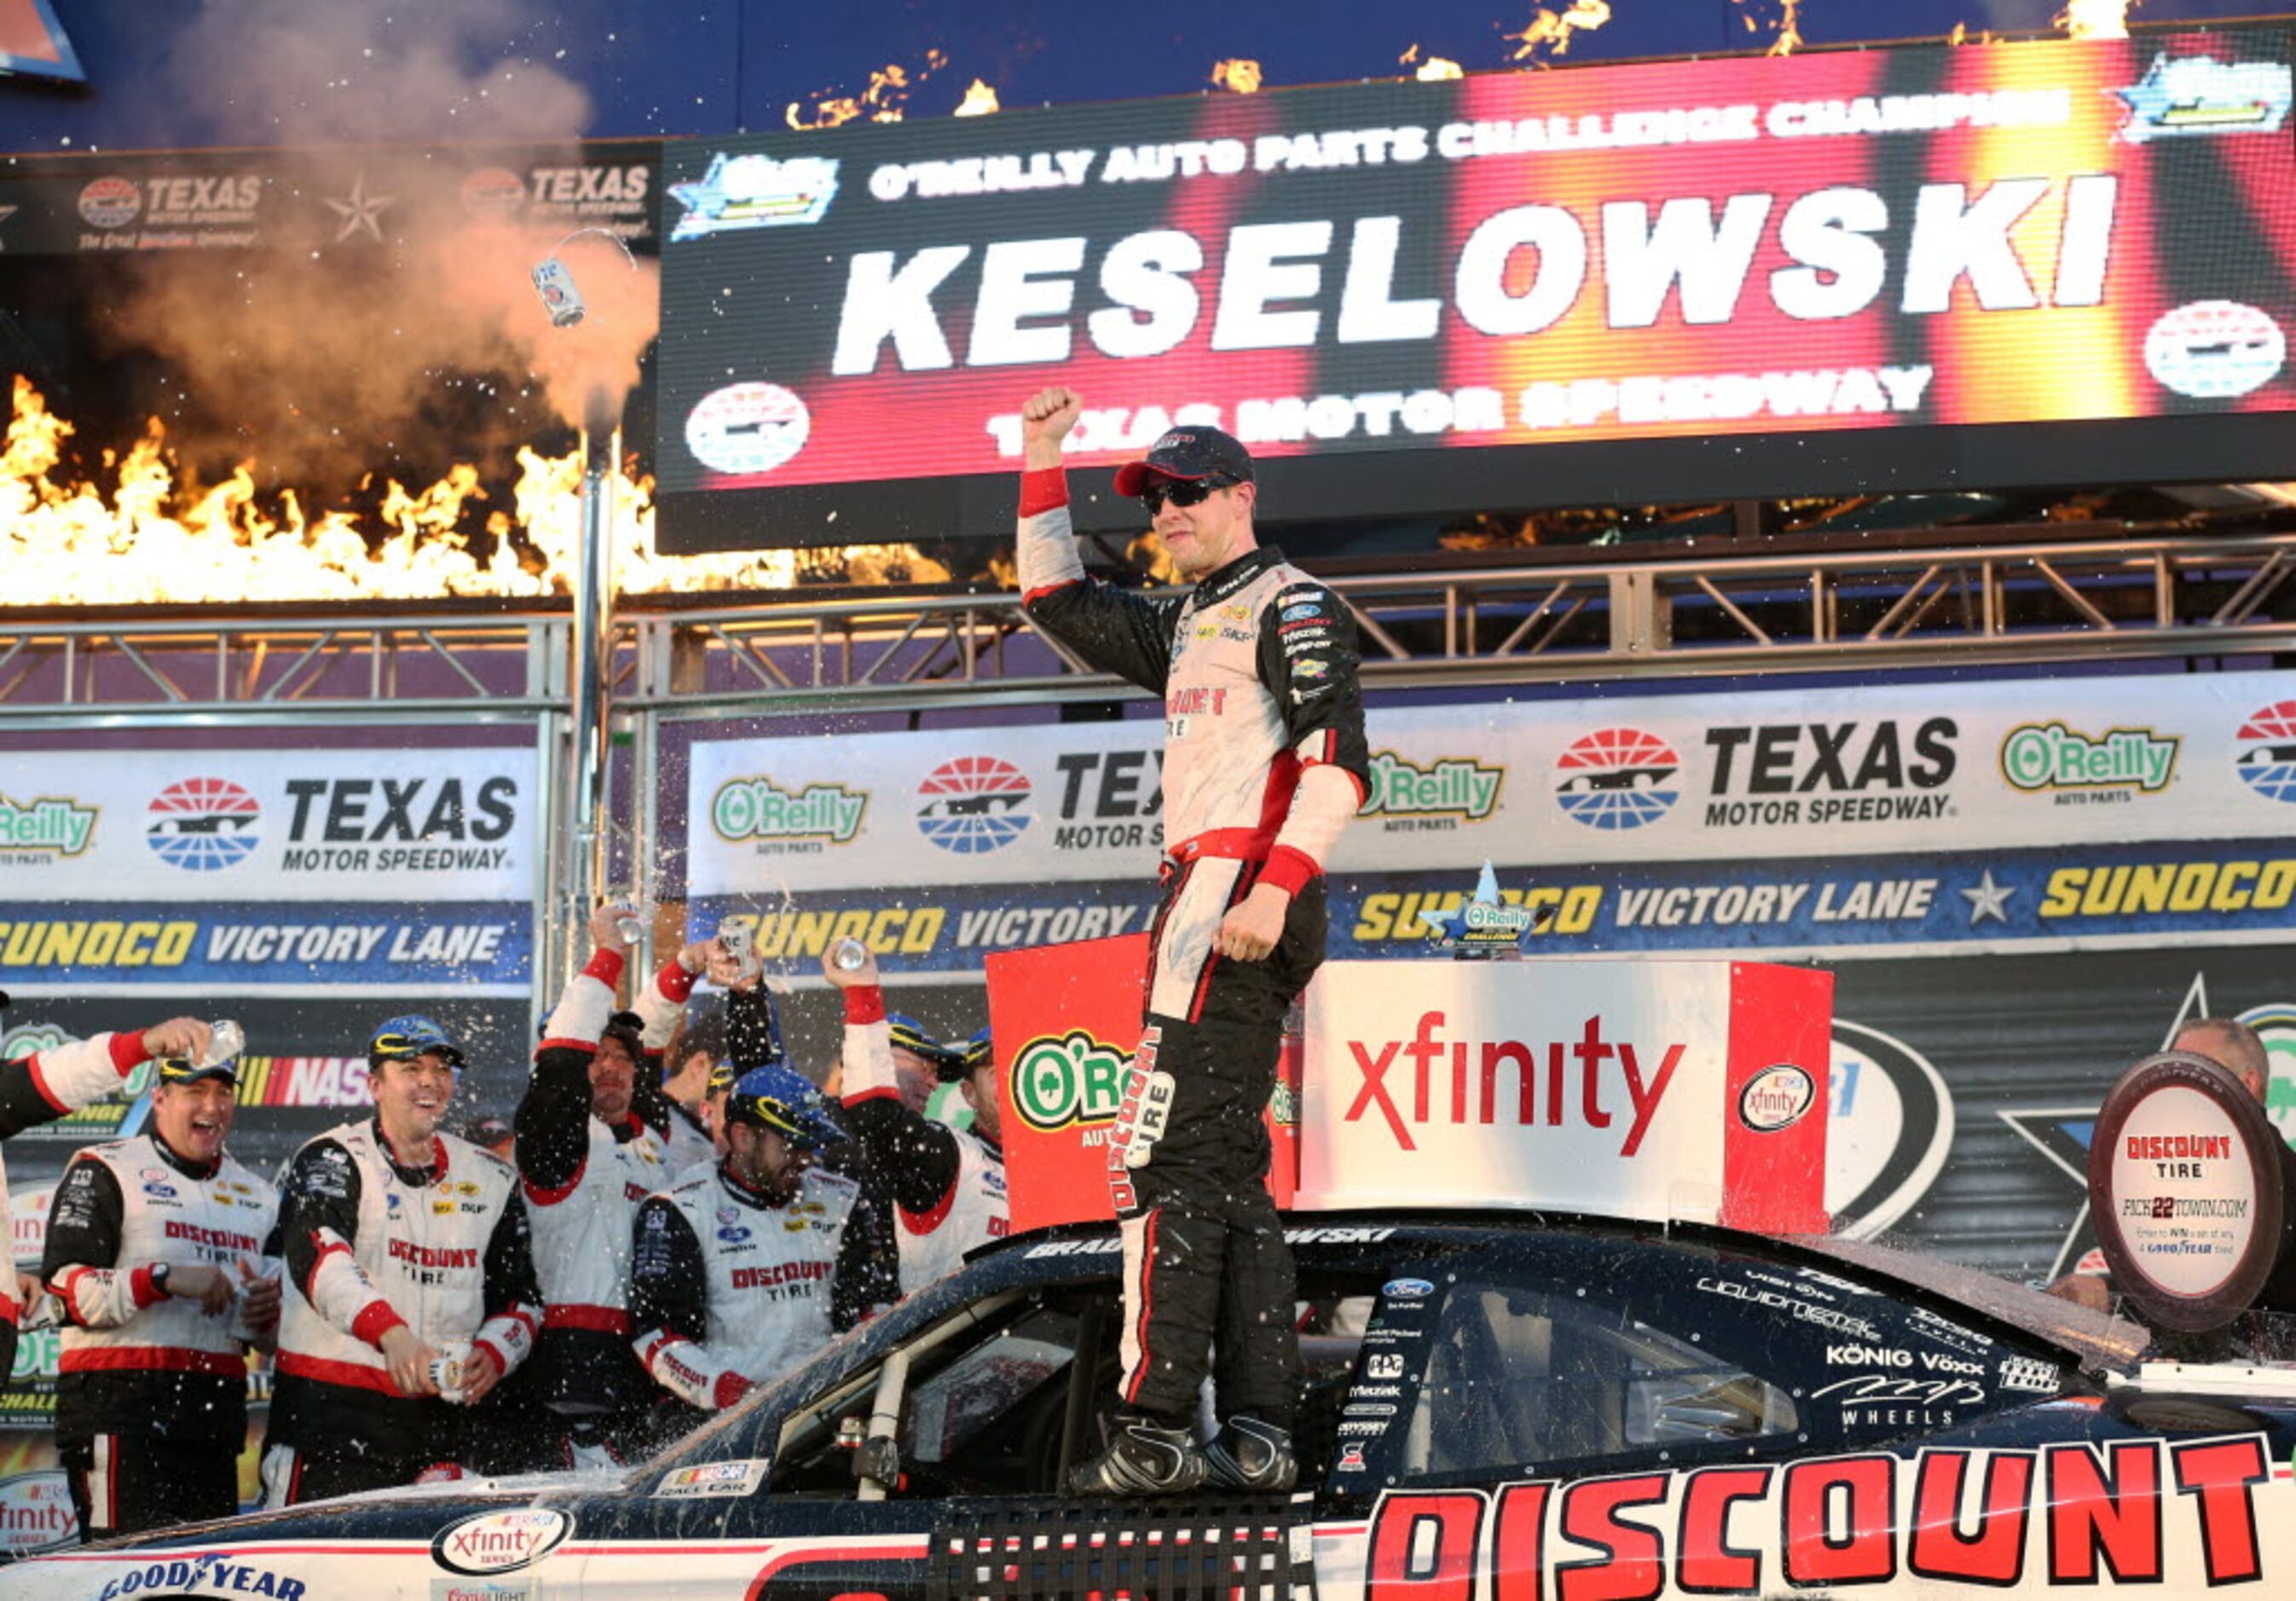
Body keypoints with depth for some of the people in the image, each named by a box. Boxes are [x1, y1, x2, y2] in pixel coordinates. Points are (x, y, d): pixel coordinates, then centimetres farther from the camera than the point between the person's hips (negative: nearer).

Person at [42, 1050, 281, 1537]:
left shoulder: (257, 1196, 22)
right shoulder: (103, 1172, 2)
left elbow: (274, 1336, 25)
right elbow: (66, 1286, -10)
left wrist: (266, 1316, 0)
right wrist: (165, 1278, -20)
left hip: (216, 1411, 7)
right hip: (118, 1406, -7)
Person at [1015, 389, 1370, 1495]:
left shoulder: (1290, 606, -4)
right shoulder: (1186, 625, 25)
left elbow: (1337, 759, -15)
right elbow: (1058, 604, 34)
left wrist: (1273, 887, -26)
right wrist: (1041, 465, 25)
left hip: (1245, 893, -10)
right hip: (1207, 898, 10)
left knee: (1166, 1152, -15)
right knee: (1226, 1169, 7)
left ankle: (1154, 1430, -20)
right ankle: (1258, 1435, 5)